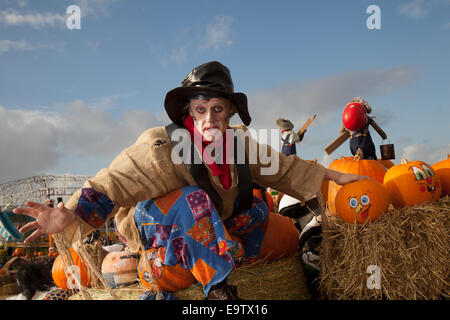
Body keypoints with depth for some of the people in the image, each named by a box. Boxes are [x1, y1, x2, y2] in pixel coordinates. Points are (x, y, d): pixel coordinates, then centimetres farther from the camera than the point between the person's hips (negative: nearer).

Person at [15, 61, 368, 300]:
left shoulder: (239, 142, -8)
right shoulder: (161, 146, -28)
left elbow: (284, 168, 1)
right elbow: (114, 182, -33)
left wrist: (335, 177, 5)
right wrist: (71, 215, -50)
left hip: (203, 222, 7)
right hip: (149, 224, -6)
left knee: (255, 208, -5)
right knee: (195, 198, -34)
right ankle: (218, 287, -28)